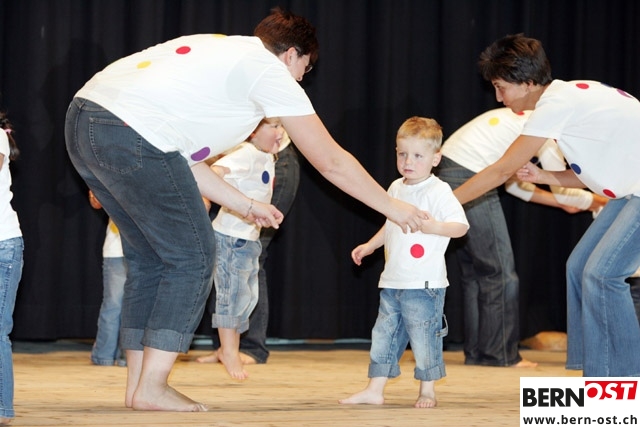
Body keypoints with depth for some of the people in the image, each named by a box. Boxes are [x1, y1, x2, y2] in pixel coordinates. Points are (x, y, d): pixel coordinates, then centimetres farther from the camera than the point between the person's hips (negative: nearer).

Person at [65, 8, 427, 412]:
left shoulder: (216, 52, 30)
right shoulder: (269, 70, 7)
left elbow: (182, 162, 29)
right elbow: (331, 161, 11)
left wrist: (246, 206, 32)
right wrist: (391, 206, 22)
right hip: (130, 134, -9)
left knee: (150, 256, 20)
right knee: (192, 257, 4)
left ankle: (139, 384, 20)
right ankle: (152, 387, 4)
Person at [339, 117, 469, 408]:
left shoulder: (438, 192, -10)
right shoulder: (396, 189, 13)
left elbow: (461, 226, -16)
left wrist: (433, 226, -29)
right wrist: (369, 246, 26)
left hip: (424, 284, -7)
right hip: (392, 280, 7)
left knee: (424, 338, -2)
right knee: (384, 334, 8)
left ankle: (427, 390, 11)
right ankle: (374, 390, 12)